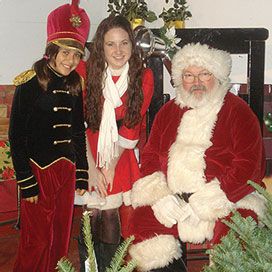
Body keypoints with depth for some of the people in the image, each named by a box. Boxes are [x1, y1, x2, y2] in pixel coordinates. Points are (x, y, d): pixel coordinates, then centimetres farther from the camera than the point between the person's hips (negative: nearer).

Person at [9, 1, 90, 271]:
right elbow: (16, 134, -10)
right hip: (38, 169, -5)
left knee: (61, 237, 13)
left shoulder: (74, 85, 8)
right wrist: (26, 181, -12)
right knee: (38, 241, 2)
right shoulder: (30, 82, -10)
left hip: (66, 168, 5)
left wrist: (82, 173, 10)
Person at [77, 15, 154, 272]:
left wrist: (112, 164, -9)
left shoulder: (144, 77, -4)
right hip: (90, 156, 0)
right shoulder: (88, 74, -5)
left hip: (122, 159, 0)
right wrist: (94, 169, -14)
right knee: (91, 216, -2)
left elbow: (131, 127, -5)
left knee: (110, 214, -1)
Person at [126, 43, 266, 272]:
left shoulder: (238, 111, 2)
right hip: (171, 199, 4)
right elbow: (150, 156, 11)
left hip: (229, 199, -3)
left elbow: (248, 166, -8)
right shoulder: (168, 111, 16)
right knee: (141, 220, -20)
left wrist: (201, 204, -15)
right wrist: (161, 196, -9)